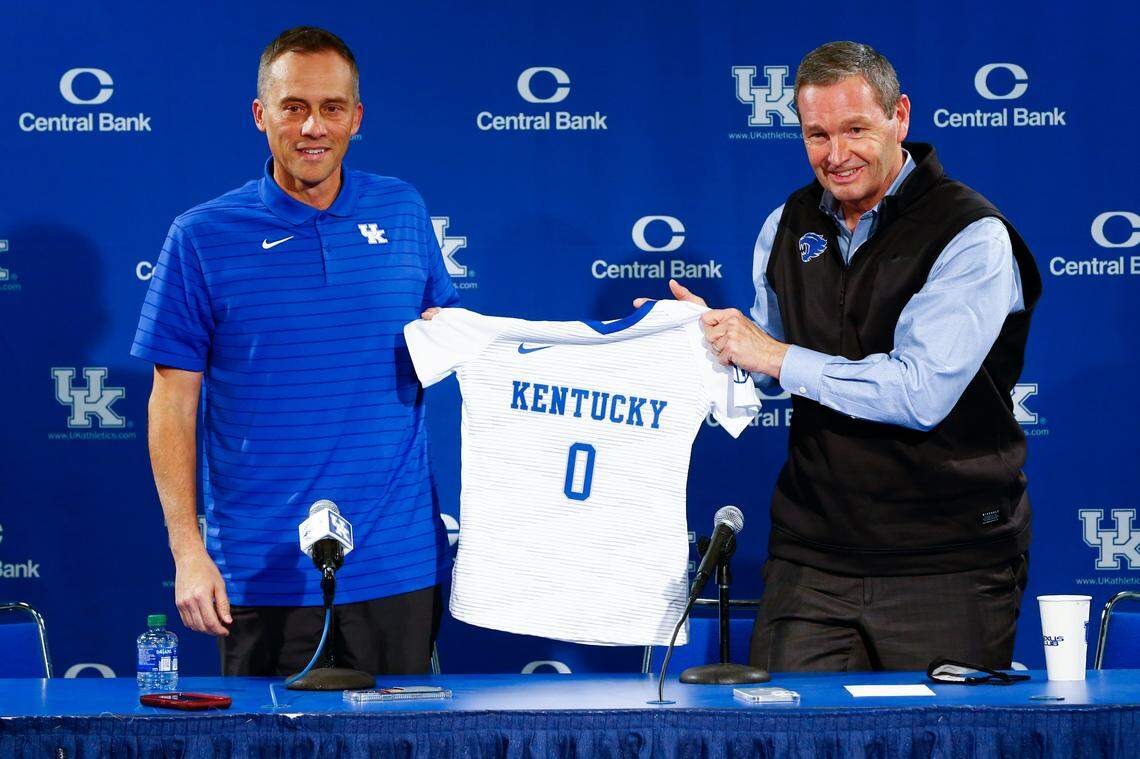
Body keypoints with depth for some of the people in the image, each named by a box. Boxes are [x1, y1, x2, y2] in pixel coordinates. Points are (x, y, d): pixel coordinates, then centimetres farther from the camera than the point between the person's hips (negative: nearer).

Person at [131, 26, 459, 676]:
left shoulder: (404, 212, 7)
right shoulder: (202, 237, -1)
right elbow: (173, 404, -1)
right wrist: (188, 550, -8)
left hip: (398, 564, 2)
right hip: (262, 570, -2)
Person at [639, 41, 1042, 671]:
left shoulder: (972, 235, -11)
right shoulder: (786, 227, 9)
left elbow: (923, 392, -22)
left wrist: (777, 356, -17)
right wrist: (708, 330, 1)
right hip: (811, 556, 5)